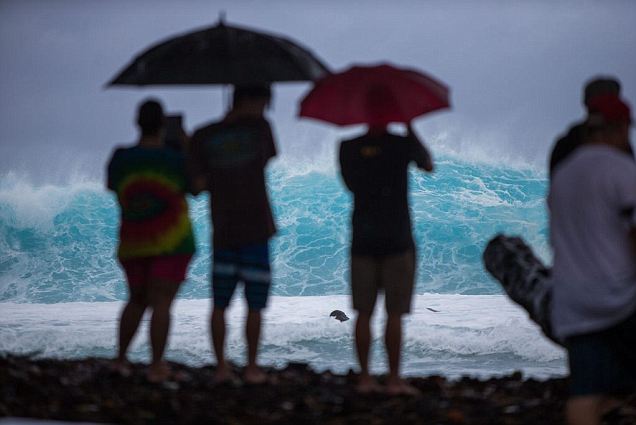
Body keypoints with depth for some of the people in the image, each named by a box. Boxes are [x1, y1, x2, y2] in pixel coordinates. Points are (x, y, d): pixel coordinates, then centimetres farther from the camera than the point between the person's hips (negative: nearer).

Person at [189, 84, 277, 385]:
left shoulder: (203, 137, 1)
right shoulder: (259, 127, -1)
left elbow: (199, 184, -2)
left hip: (223, 232, 2)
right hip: (256, 229, -2)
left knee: (220, 304, 11)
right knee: (254, 305, 5)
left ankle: (221, 367, 10)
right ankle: (252, 368, 8)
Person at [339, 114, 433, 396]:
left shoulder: (348, 147, 0)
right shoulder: (402, 145, -6)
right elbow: (429, 166, 15)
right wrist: (409, 128, 21)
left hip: (362, 239, 3)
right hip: (397, 239, -2)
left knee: (364, 312, 6)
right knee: (395, 313, 0)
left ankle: (364, 378, 6)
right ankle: (394, 379, 0)